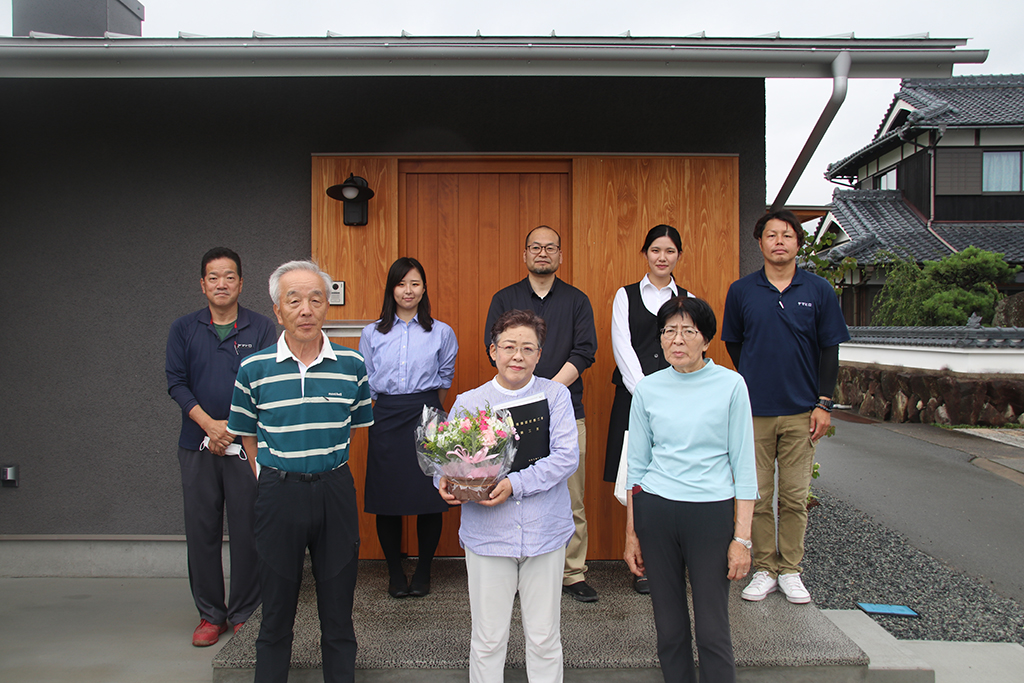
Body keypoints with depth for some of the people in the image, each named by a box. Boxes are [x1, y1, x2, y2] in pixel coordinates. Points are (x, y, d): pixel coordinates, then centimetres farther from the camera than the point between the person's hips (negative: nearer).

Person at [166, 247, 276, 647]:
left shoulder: (261, 328, 4)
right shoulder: (184, 329, 9)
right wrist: (209, 424, -10)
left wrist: (234, 427, -11)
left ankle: (244, 613, 16)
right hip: (197, 444, 2)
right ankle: (210, 614, 21)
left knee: (246, 529, 2)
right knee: (202, 528, 7)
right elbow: (176, 383, 3)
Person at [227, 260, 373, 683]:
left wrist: (327, 461, 6)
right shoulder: (254, 369, -4)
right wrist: (276, 476, 3)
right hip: (279, 491, -1)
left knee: (338, 608, 12)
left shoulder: (351, 364, -1)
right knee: (277, 610, 12)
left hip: (335, 488, 1)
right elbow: (247, 434, 7)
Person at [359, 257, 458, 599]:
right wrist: (387, 413, 8)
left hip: (426, 419, -1)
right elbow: (366, 385, 12)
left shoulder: (441, 333, 5)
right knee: (387, 499, 3)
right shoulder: (372, 333, 8)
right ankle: (395, 573, 21)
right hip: (385, 420, 1)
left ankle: (423, 571, 20)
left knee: (430, 498, 1)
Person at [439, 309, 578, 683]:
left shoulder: (556, 395, 0)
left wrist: (516, 484, -21)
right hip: (487, 535, 1)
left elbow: (567, 455, -10)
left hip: (545, 533, 0)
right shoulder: (468, 402, 3)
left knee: (545, 639, 13)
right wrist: (446, 482, -17)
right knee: (487, 639, 10)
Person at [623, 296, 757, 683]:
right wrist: (631, 533, 8)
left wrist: (742, 537, -4)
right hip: (654, 510, 2)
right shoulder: (647, 390, 4)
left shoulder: (730, 385, -2)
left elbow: (743, 465, -1)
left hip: (711, 512, -2)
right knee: (669, 626, 10)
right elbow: (637, 465, 9)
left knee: (713, 631, 0)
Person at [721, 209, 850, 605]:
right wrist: (755, 383, 11)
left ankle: (790, 571, 21)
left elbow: (829, 350, 4)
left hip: (801, 412, 0)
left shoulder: (818, 291, 3)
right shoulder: (741, 291, 3)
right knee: (757, 496, 5)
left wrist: (823, 403, -2)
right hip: (754, 411, 0)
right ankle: (764, 569, 18)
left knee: (795, 497, 7)